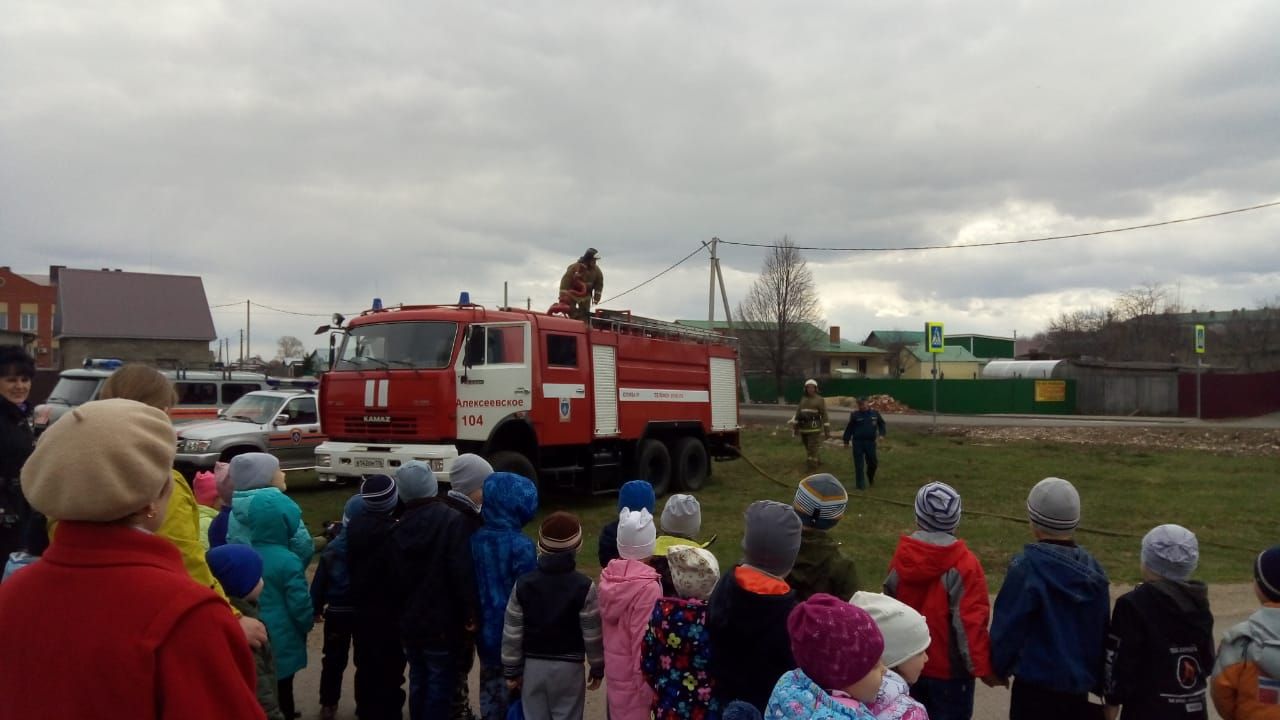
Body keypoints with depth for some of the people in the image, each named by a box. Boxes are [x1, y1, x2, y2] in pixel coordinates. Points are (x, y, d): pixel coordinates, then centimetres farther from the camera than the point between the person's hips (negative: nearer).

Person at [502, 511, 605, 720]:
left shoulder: (523, 584, -6)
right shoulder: (583, 586, -13)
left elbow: (512, 633, -3)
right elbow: (592, 634, -8)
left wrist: (512, 670, 8)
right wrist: (597, 667, 6)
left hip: (533, 665, 2)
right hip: (568, 666, -2)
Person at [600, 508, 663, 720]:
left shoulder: (609, 576, -3)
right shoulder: (648, 586, -25)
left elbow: (608, 621, 4)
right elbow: (645, 640, -22)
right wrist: (649, 687, -14)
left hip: (614, 668, 7)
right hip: (634, 672, -7)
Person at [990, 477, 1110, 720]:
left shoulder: (1028, 567, -18)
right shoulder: (1092, 569, 2)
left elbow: (1008, 626, -14)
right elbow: (1102, 631, 8)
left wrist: (999, 667, 3)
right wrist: (1098, 681, 18)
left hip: (1037, 684, -6)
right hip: (1080, 683, 6)